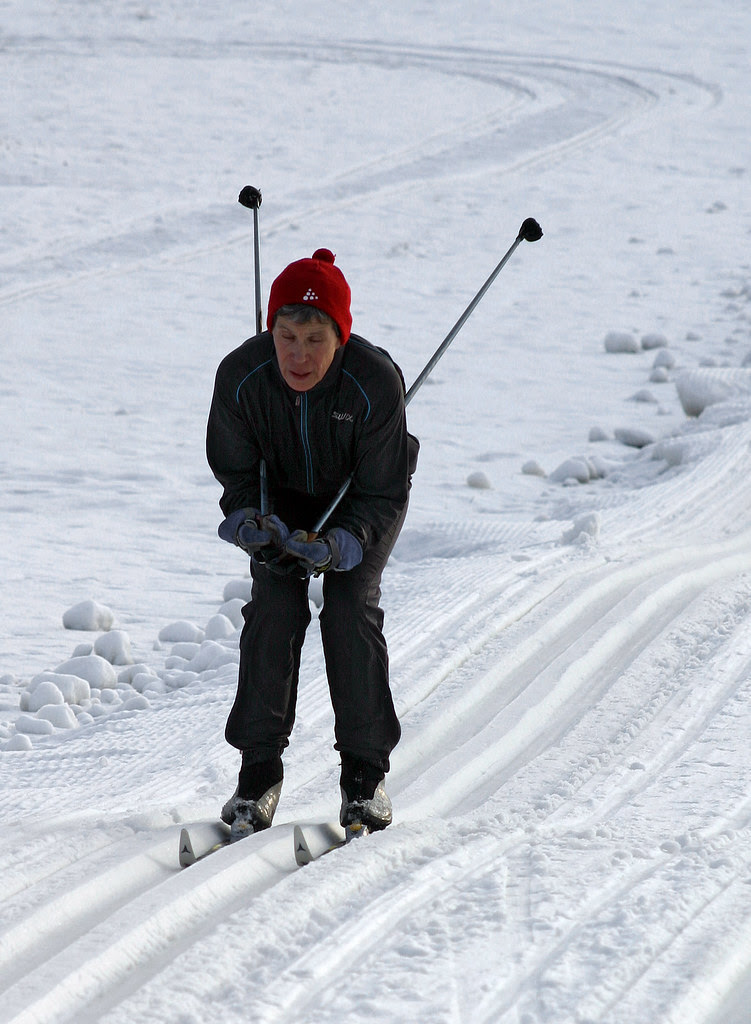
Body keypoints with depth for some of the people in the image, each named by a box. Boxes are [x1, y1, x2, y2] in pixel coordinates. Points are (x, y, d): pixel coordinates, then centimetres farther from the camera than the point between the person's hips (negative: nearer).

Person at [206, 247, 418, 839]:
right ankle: (260, 768, -7)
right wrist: (252, 525, -32)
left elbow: (383, 495, -25)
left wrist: (339, 546, -43)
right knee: (274, 606, -15)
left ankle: (365, 770, -3)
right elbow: (234, 470, -12)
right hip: (283, 497, 2)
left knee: (351, 607, -17)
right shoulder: (241, 376, -29)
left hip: (364, 505, -2)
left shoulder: (376, 382, -35)